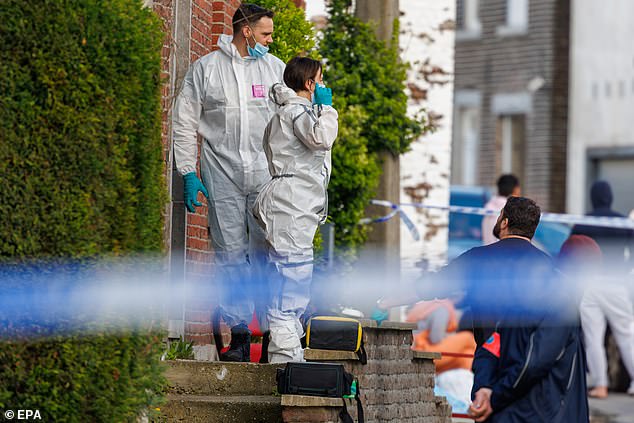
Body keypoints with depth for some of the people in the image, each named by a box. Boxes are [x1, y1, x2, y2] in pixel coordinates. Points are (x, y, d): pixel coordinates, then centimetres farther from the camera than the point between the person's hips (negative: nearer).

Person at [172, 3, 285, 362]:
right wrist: (189, 173, 0)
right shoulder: (205, 68, 5)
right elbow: (185, 124, 7)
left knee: (268, 250, -6)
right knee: (230, 254, -1)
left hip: (267, 173, 1)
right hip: (223, 174, -1)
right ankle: (240, 334, 3)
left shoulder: (275, 68, 11)